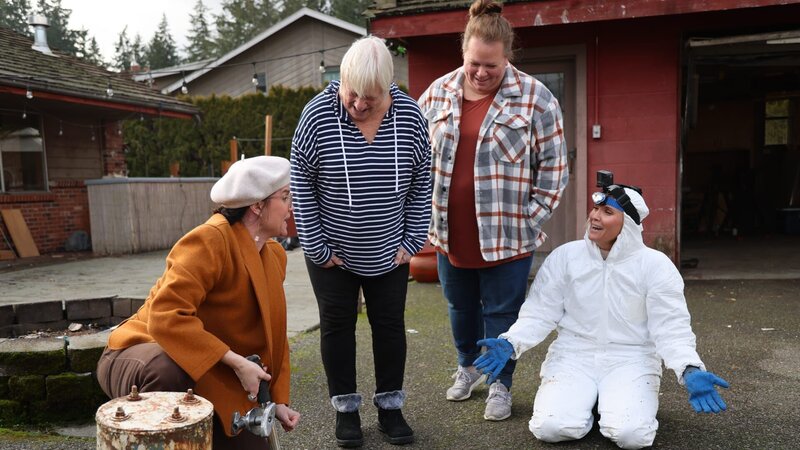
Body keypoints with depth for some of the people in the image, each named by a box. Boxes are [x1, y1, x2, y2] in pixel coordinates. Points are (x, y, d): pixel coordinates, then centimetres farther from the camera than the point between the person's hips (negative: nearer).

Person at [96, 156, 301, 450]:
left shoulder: (275, 256, 4)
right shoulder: (210, 240, -23)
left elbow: (274, 336, 12)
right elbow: (167, 316, -33)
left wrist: (278, 400, 6)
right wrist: (237, 362, -31)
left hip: (213, 380, 8)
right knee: (169, 370, -41)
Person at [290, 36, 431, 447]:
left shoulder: (409, 115, -10)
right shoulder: (318, 114, -16)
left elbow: (420, 184, -1)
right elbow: (301, 184, -9)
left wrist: (412, 242, -2)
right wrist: (316, 246, -9)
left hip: (389, 254, 2)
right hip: (332, 252, -1)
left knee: (390, 325, 11)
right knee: (337, 326, 10)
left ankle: (390, 406, 28)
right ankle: (345, 408, 28)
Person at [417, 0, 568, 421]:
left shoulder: (535, 98, -8)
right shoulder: (437, 94, 2)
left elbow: (553, 165, -4)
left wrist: (532, 218, -8)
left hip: (506, 236, -3)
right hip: (449, 234, 4)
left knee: (502, 312, 9)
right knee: (460, 307, 20)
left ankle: (500, 384, 31)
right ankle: (468, 366, 45)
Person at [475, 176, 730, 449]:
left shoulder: (655, 264, -6)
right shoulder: (564, 256, -3)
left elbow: (670, 327, -8)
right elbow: (540, 313, -3)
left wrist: (690, 370, -26)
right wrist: (510, 344, -20)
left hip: (630, 359, -1)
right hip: (573, 355, 1)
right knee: (550, 427, -20)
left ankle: (612, 401, 11)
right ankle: (586, 401, 14)